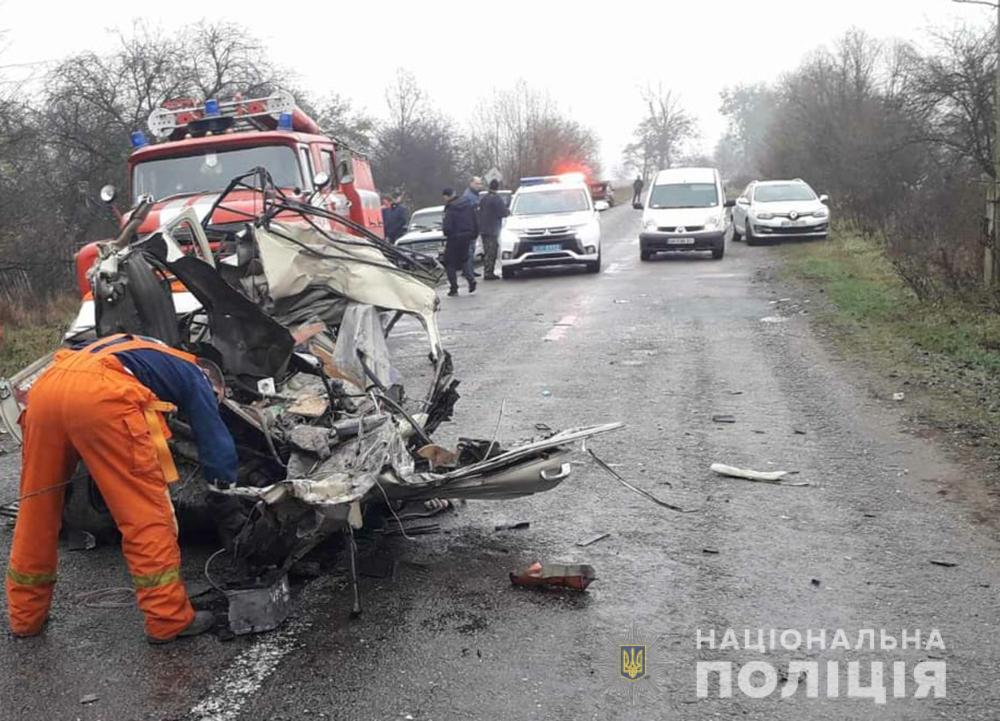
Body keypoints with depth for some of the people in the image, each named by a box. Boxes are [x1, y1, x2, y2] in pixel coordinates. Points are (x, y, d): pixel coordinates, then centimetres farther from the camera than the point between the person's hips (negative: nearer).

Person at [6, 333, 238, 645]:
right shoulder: (194, 378, 23)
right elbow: (217, 447, 19)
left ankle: (25, 616, 31)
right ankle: (169, 619, 7)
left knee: (37, 506, 19)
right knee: (145, 512, 3)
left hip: (46, 385, 7)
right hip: (100, 393, -7)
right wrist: (223, 479, 40)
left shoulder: (148, 352, 42)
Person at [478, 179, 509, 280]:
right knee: (491, 252, -5)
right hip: (492, 230, -8)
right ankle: (488, 273, -7)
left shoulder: (483, 198, 10)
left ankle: (487, 272, 18)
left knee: (487, 252, 14)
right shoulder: (497, 199, -14)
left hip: (483, 229, 8)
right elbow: (503, 213, -17)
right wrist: (508, 211, 5)